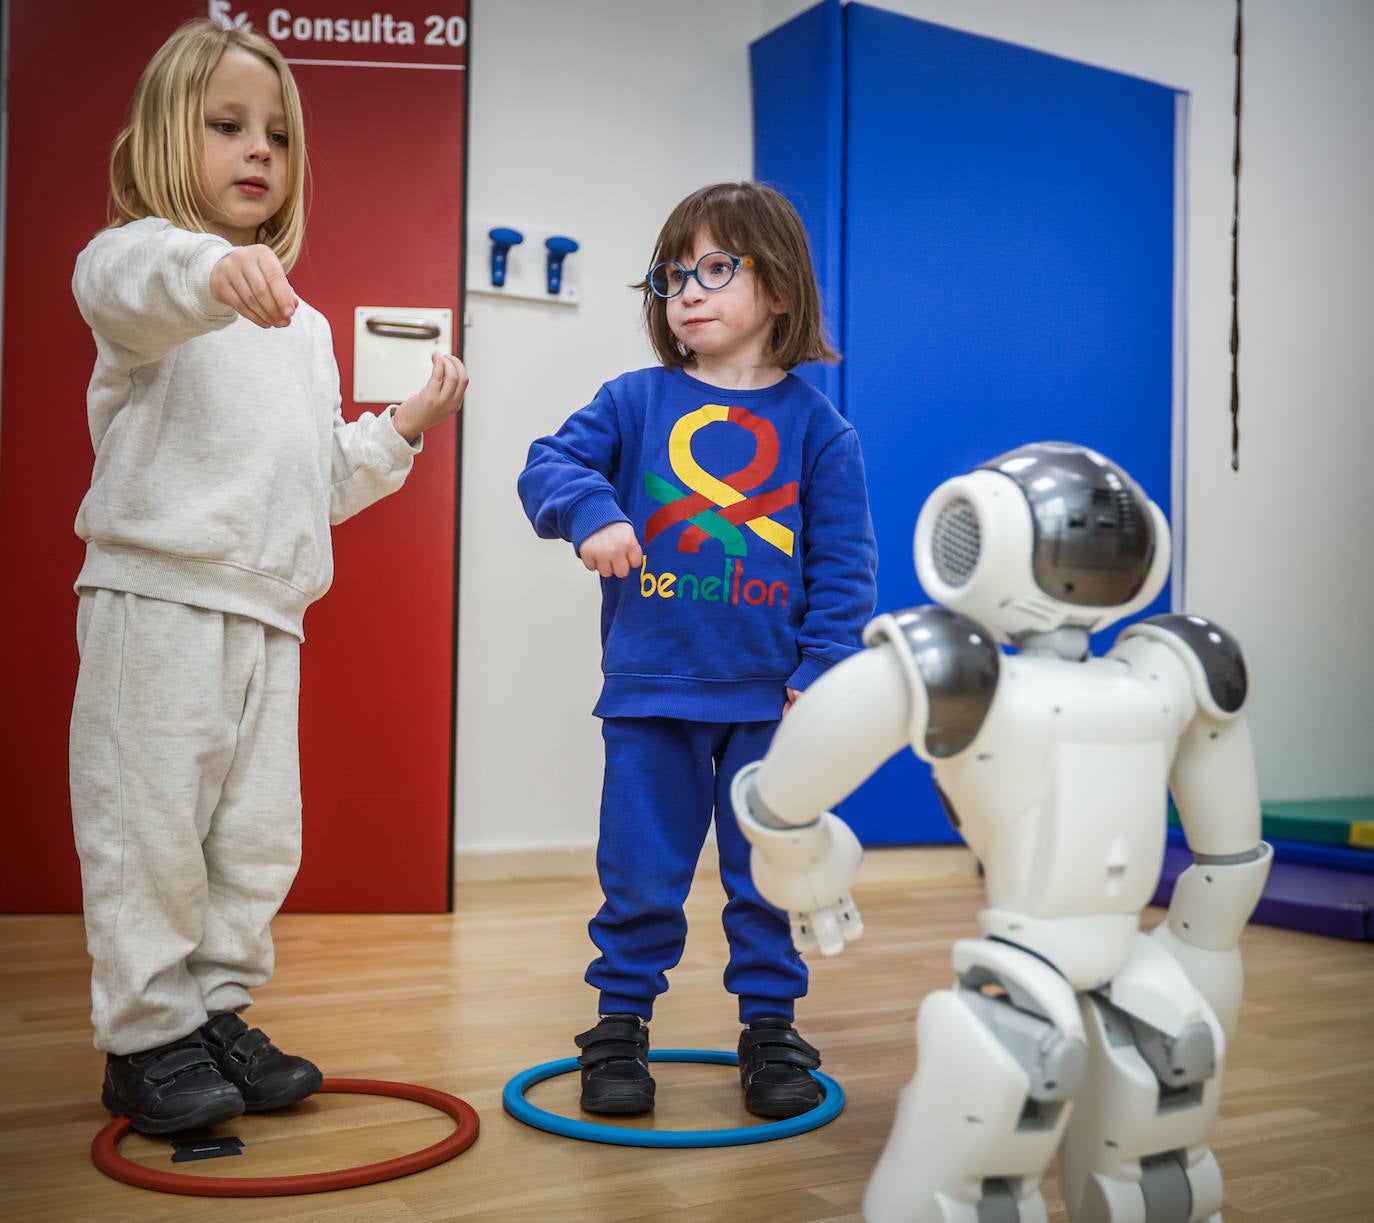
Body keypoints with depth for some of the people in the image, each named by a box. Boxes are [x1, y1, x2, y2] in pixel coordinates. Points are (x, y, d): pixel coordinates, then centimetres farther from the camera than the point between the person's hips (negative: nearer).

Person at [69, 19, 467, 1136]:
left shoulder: (304, 328, 23)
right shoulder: (151, 255, 0)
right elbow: (120, 281, -29)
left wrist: (406, 426, 15)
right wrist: (211, 268, -49)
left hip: (270, 610, 7)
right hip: (157, 593, -7)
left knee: (259, 833, 10)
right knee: (151, 825, -3)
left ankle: (217, 1014, 23)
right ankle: (146, 1037, 11)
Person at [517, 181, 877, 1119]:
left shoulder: (817, 428, 1)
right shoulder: (635, 402, 3)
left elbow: (844, 563, 0)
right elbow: (550, 463, -5)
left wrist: (820, 673, -7)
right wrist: (591, 510, -26)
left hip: (769, 700, 0)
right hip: (649, 695, 0)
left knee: (767, 873, 11)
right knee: (640, 875, 8)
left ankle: (771, 1026, 28)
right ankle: (621, 1025, 26)